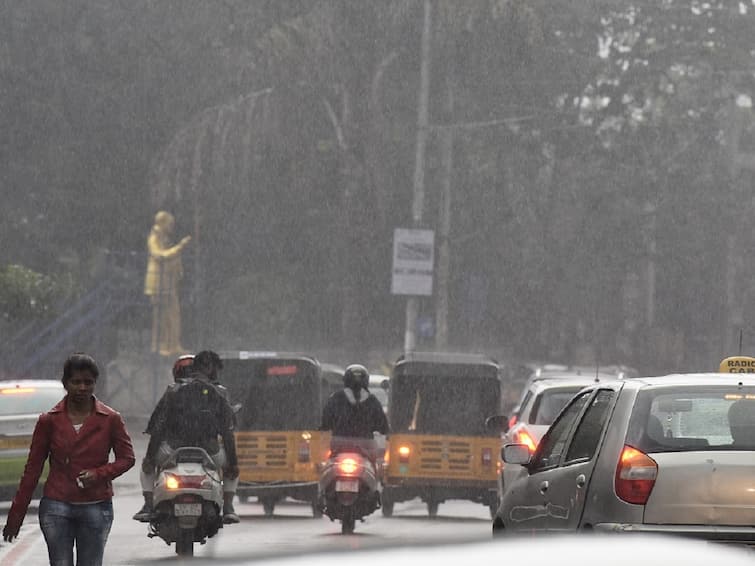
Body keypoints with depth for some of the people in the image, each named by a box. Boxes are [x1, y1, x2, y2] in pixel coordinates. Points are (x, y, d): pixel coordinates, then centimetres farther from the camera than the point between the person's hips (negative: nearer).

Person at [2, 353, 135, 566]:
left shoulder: (110, 419, 1)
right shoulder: (49, 420, 2)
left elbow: (127, 458, 8)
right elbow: (32, 468, 7)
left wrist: (99, 474, -12)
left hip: (96, 507, 0)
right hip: (56, 507, 0)